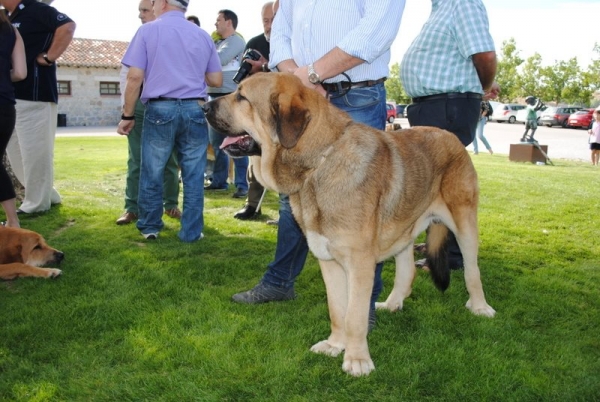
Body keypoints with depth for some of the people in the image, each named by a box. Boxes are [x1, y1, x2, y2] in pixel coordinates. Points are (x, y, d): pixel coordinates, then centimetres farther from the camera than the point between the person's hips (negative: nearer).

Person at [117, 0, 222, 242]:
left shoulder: (148, 31, 1)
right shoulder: (203, 36, 9)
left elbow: (135, 77, -6)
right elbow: (217, 80, 12)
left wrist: (127, 115, 2)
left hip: (159, 109, -2)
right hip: (194, 110, 2)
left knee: (152, 173, 11)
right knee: (193, 174, 7)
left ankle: (149, 227, 23)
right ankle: (191, 231, 11)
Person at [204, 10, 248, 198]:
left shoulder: (237, 41, -5)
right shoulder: (218, 43, 21)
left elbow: (217, 60, -18)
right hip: (215, 97, 8)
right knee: (216, 142, 11)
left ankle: (242, 185, -6)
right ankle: (219, 181, 20)